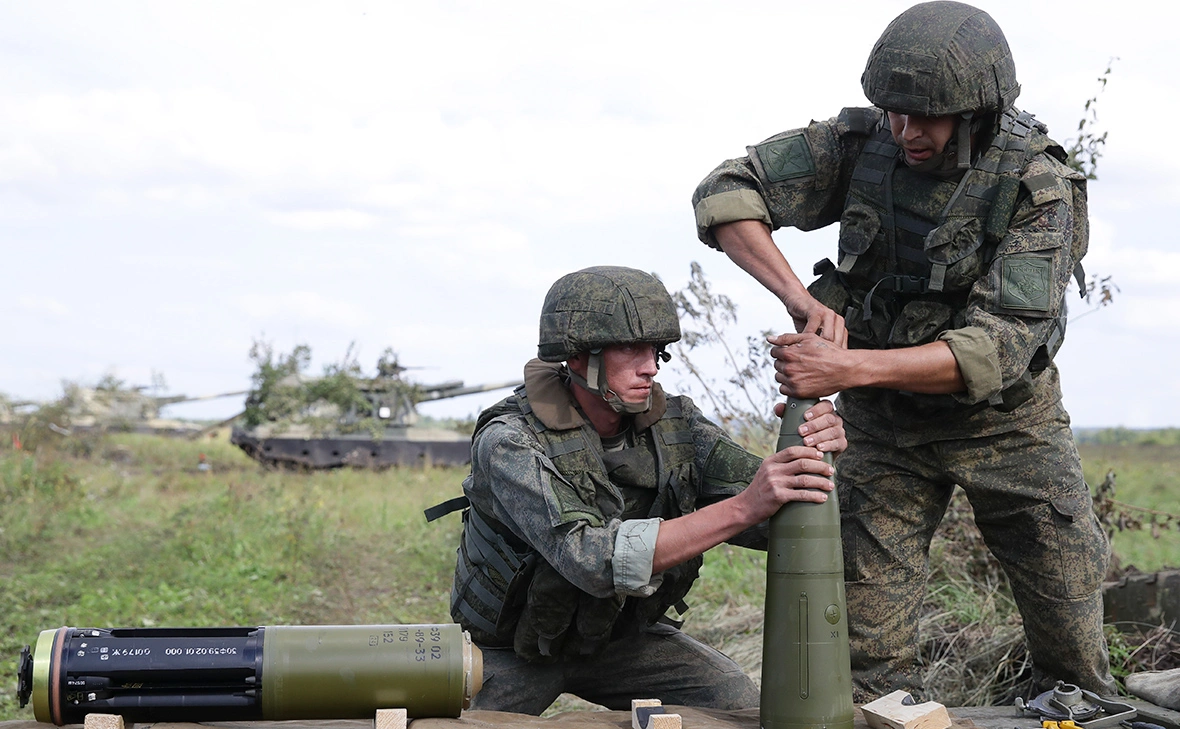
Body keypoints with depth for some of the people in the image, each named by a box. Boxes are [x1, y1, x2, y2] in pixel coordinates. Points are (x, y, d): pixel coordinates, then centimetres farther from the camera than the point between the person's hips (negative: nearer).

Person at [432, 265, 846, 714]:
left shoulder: (673, 425, -12)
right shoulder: (508, 442, -29)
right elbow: (596, 560, -42)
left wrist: (810, 453, -37)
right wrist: (741, 507, -49)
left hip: (620, 634, 4)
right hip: (513, 649, -4)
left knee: (740, 704, -12)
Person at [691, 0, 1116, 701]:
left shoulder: (1038, 187, -22)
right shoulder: (861, 143, -13)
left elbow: (997, 348, -29)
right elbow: (725, 195, -13)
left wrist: (849, 368, -39)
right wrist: (802, 299, -28)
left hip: (1006, 416, -1)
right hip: (886, 424, 2)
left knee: (1072, 632, 3)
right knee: (870, 651, -3)